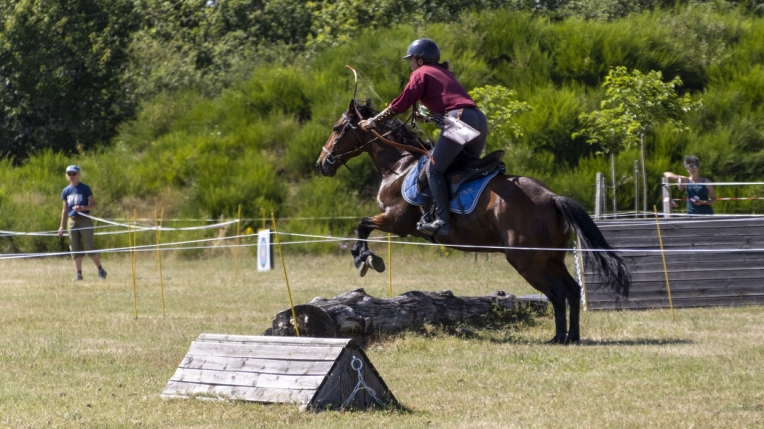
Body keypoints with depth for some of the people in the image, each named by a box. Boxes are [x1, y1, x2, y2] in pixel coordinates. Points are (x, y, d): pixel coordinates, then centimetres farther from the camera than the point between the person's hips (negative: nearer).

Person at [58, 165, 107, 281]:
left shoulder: (85, 189, -2)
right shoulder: (66, 191, 10)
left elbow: (93, 204, -2)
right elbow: (65, 209, 15)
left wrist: (83, 208, -21)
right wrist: (62, 226, 13)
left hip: (84, 220, -4)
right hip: (72, 221, 5)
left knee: (89, 247, -7)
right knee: (75, 249, 2)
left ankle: (100, 270, 5)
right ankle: (79, 274, 5)